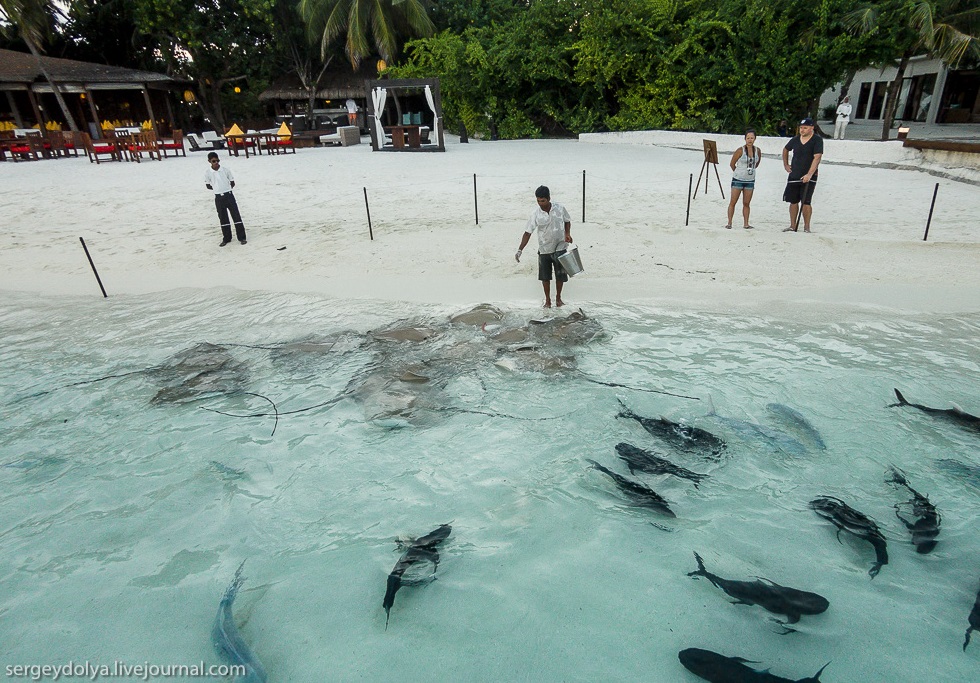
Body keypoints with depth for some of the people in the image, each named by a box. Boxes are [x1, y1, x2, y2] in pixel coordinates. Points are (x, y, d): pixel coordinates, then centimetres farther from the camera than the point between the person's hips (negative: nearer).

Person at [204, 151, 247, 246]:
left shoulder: (225, 169, -3)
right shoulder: (207, 173, -3)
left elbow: (232, 183, 6)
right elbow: (208, 186, 7)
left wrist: (226, 189, 5)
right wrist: (218, 189, 3)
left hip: (229, 196, -1)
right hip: (218, 198, 1)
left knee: (236, 216, -2)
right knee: (223, 219, 8)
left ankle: (241, 237, 4)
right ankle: (226, 238, 18)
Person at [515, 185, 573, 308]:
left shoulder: (560, 208, -9)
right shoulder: (536, 215, -13)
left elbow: (567, 221, 8)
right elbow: (527, 233, -12)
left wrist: (567, 234, -11)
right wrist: (520, 250, -21)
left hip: (560, 248, 0)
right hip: (544, 249, 0)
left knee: (560, 275, 7)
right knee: (545, 276, 6)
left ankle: (558, 298, 28)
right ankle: (547, 300, 23)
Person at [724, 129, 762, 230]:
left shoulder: (758, 151, 2)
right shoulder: (740, 150, -10)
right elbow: (732, 164, -1)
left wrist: (751, 170, 14)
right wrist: (738, 172, 10)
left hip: (750, 180, 4)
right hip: (738, 179, -3)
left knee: (746, 203, 6)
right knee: (733, 202, -2)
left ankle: (746, 224, 10)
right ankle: (729, 223, 2)